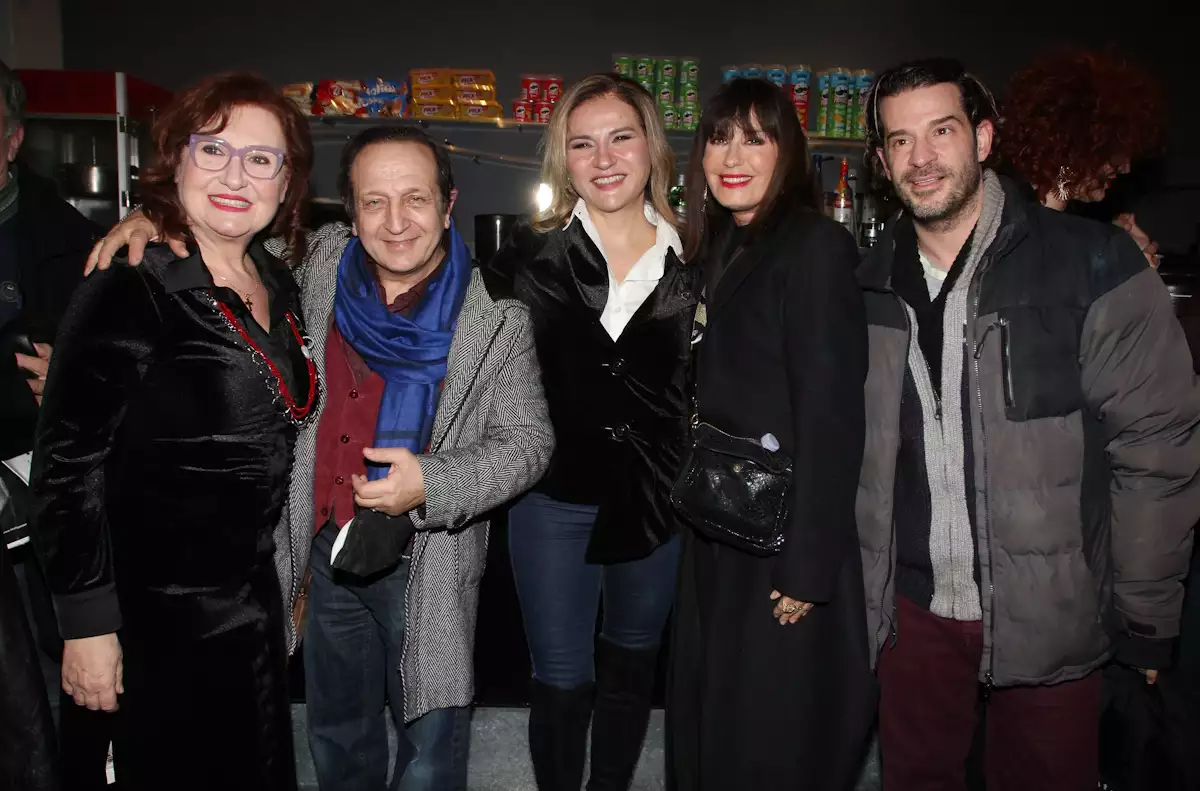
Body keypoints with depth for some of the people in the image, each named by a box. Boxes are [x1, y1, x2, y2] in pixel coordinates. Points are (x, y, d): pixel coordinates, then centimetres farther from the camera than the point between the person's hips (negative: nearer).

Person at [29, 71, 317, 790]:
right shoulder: (126, 297, -17)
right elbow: (67, 467, -17)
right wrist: (88, 624, -16)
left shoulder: (279, 285, 4)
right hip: (157, 621, -7)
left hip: (255, 600, 7)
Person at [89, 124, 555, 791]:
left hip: (427, 565, -4)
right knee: (337, 738, 25)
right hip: (326, 550, 4)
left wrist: (430, 485, -26)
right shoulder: (321, 261, -3)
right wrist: (155, 218, -4)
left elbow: (528, 440, -11)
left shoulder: (498, 317, -13)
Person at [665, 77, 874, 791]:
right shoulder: (715, 250, 12)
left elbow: (831, 415, -19)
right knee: (704, 721, 20)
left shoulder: (815, 245, -13)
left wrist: (806, 566, -20)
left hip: (785, 541, -8)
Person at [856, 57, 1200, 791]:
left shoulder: (1093, 263, -9)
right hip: (913, 612, 3)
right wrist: (858, 589, 6)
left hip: (1050, 620, -3)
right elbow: (861, 454, 7)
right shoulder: (873, 283, 1)